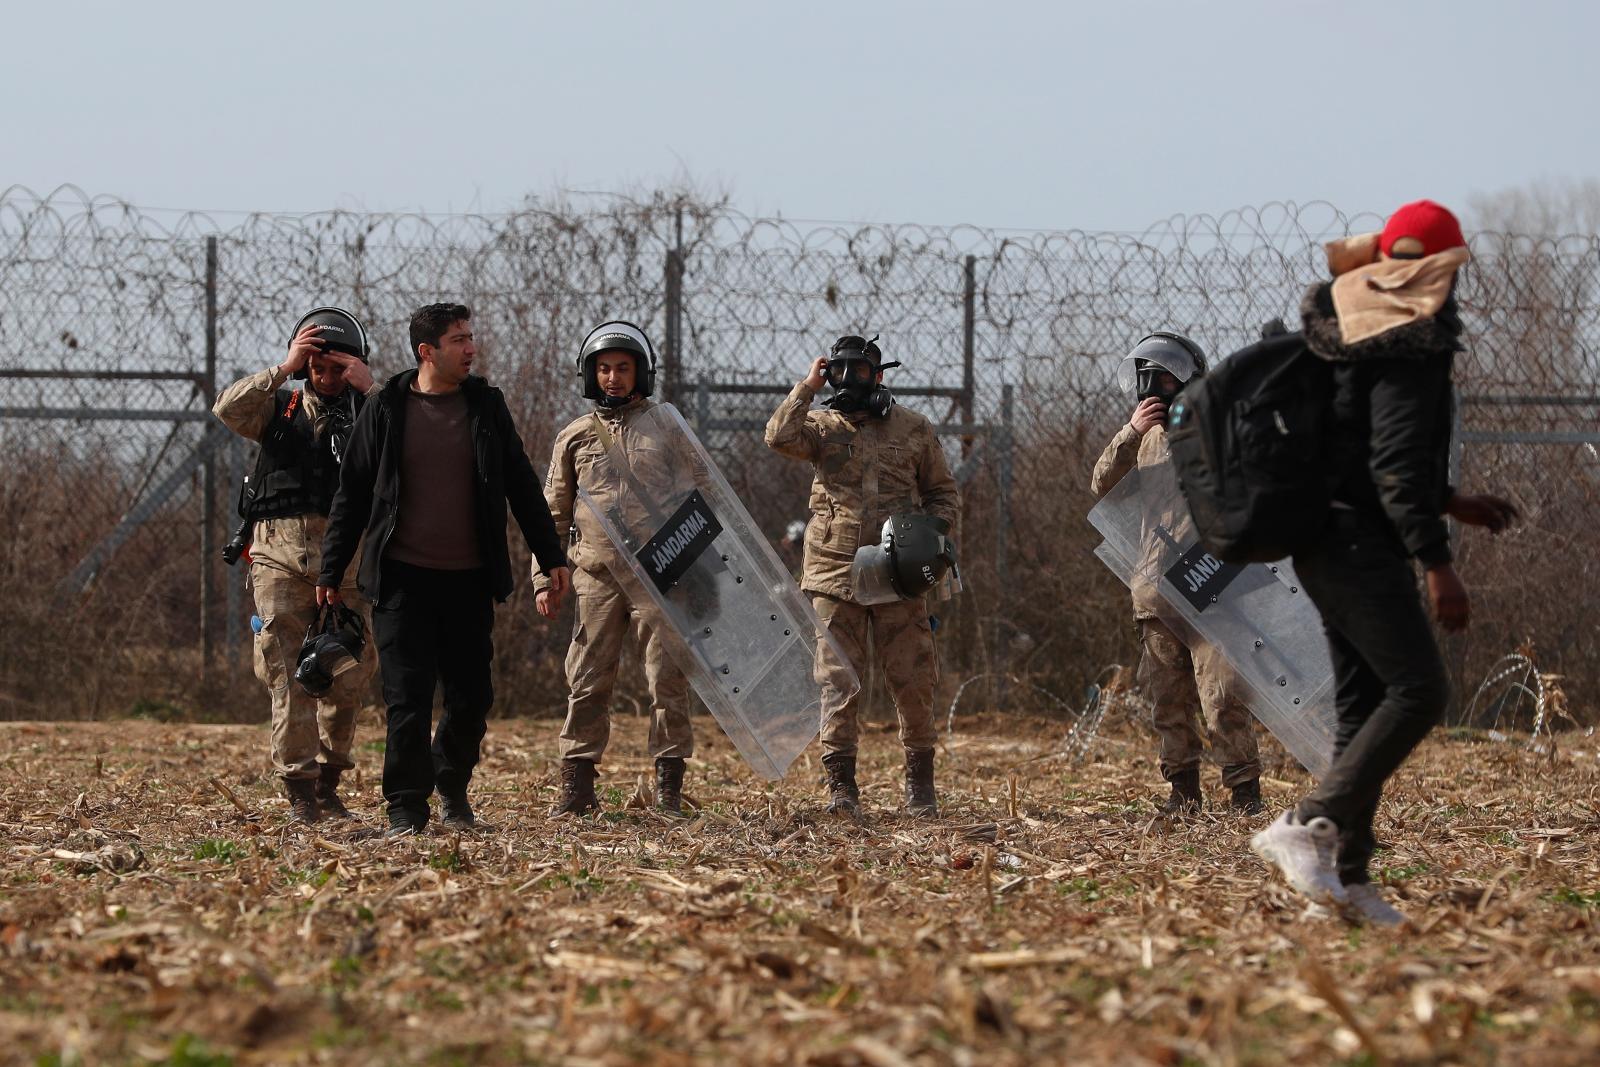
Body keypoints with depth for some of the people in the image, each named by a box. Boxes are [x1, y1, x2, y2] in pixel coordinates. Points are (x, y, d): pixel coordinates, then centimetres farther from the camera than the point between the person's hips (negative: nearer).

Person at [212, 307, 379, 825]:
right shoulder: (280, 407, 14)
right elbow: (230, 410, -4)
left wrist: (371, 390, -10)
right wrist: (284, 370, -8)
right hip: (280, 554, -1)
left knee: (347, 679, 1)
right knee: (290, 676, -8)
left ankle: (327, 783, 15)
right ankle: (298, 787, -9)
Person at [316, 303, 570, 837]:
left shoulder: (486, 406, 7)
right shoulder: (386, 410, 0)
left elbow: (522, 487, 13)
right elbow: (352, 495, 5)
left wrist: (551, 556, 10)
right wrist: (331, 572, 3)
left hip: (468, 578, 3)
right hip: (403, 577, -3)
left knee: (471, 694, 6)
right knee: (407, 697, -6)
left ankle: (453, 787, 28)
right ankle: (406, 808, 0)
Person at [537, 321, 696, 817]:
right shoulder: (575, 437, 12)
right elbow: (554, 513, 15)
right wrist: (545, 578, 7)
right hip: (598, 576, 1)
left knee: (668, 681, -2)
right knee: (587, 683, -1)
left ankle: (669, 785, 4)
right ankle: (577, 783, 3)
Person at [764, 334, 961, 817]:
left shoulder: (914, 429, 9)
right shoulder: (821, 426, 7)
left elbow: (943, 492, 15)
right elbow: (779, 437, -15)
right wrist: (808, 387, -7)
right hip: (835, 575, 0)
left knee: (913, 682, 1)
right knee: (838, 684, -3)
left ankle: (921, 784, 12)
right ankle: (841, 786, -1)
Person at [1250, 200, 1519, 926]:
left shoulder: (1352, 332, 16)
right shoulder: (1409, 343, -14)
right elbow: (1396, 463, -20)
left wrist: (1451, 503, 29)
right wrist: (1436, 561, -22)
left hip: (1328, 544, 10)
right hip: (1363, 546, -10)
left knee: (1363, 704, 10)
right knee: (1418, 689, -13)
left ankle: (1346, 875, 7)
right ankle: (1305, 826, -22)